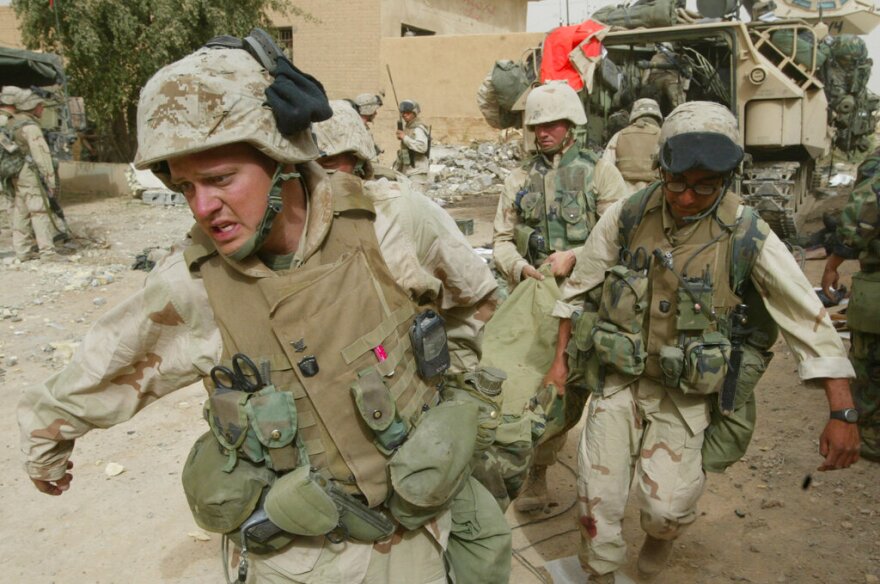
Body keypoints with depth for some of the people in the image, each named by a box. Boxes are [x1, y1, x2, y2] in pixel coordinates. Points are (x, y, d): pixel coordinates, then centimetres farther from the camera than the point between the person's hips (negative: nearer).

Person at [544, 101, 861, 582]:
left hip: (686, 394, -1)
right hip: (618, 379, 2)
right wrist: (560, 359, 6)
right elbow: (579, 288, 3)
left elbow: (809, 321, -10)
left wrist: (842, 414, -11)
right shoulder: (626, 217, -10)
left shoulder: (748, 238, -15)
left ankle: (661, 533, 33)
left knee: (666, 506, -5)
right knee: (597, 496, 2)